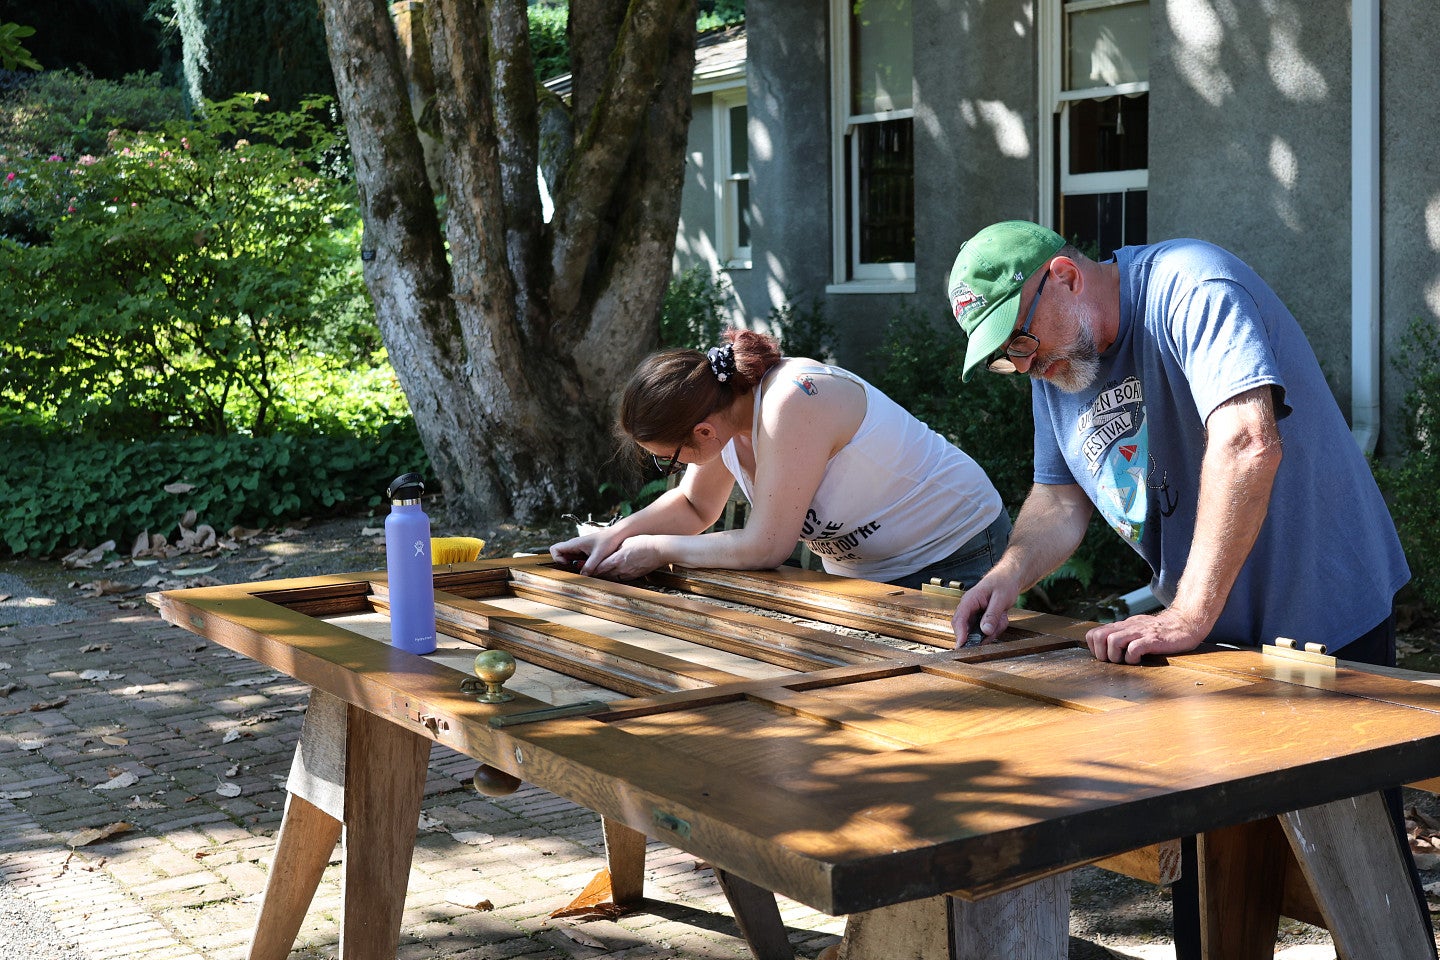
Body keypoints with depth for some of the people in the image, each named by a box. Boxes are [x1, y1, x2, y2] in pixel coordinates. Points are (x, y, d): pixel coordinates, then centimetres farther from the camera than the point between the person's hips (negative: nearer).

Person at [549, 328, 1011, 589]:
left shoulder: (791, 407, -33)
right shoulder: (720, 401, -6)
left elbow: (765, 547, -30)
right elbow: (693, 506, 11)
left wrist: (655, 551, -18)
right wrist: (617, 534, -7)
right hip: (860, 570, 8)